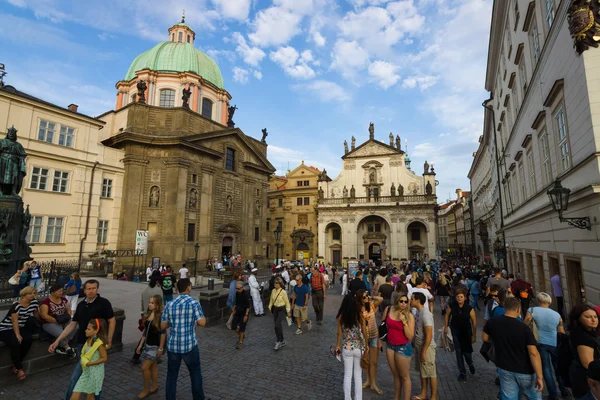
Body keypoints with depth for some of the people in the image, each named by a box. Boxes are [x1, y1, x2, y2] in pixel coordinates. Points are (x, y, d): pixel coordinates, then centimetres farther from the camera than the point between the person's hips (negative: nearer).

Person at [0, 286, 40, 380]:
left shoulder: (34, 302, -4)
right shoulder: (16, 305, -22)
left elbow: (36, 313, 12)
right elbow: (15, 321, -23)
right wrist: (17, 335, -26)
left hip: (20, 327, 6)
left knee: (28, 339, -23)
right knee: (16, 343, -30)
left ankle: (16, 365, -4)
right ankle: (19, 368, -12)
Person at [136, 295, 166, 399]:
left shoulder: (160, 316, -20)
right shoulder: (147, 315, 2)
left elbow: (163, 333, -18)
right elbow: (145, 331, 10)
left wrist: (160, 348, -17)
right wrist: (140, 345, 12)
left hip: (155, 346, -7)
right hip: (147, 345, 7)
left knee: (145, 367, -3)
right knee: (153, 366, 17)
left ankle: (146, 390, 16)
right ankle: (155, 387, 32)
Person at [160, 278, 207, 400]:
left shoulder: (170, 304, -1)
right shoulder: (194, 302, -13)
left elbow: (163, 326, 3)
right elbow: (202, 322, -17)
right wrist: (198, 319, 5)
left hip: (173, 345, 3)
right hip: (189, 345, -3)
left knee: (171, 376, 17)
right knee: (195, 374, 16)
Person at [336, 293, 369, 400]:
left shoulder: (341, 317, -11)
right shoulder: (360, 315, -14)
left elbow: (339, 333, -3)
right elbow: (365, 333, -6)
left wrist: (338, 346, 12)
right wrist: (366, 345, 10)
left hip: (346, 348, 1)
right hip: (359, 348, -1)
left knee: (347, 375, 16)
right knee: (358, 375, 16)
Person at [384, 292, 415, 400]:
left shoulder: (409, 316, -14)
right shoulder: (389, 310, -5)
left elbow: (410, 336, -17)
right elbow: (383, 324, 12)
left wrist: (404, 321, -25)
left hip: (403, 347, -4)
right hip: (390, 346, 4)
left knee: (405, 376, 6)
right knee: (396, 375, 19)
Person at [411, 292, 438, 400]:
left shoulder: (426, 314, -25)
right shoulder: (418, 312, 2)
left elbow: (429, 336, -24)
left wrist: (424, 351, -20)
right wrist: (413, 343, 17)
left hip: (427, 347, -9)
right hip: (419, 346, 9)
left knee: (431, 373, 8)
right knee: (422, 371, 20)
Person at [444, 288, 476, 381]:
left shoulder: (469, 308, -16)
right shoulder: (452, 306, -11)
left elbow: (474, 322, -8)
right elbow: (447, 315, 6)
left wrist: (474, 335, -5)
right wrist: (446, 326, 4)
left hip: (466, 331, -1)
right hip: (455, 331, 1)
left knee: (467, 351, 5)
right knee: (458, 351, 5)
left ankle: (470, 364, 41)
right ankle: (462, 372, 20)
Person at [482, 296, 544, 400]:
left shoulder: (492, 322, -9)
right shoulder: (524, 328, -20)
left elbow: (485, 338, 6)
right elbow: (533, 353, -22)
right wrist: (539, 377, -16)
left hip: (504, 370, 3)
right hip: (525, 372, -2)